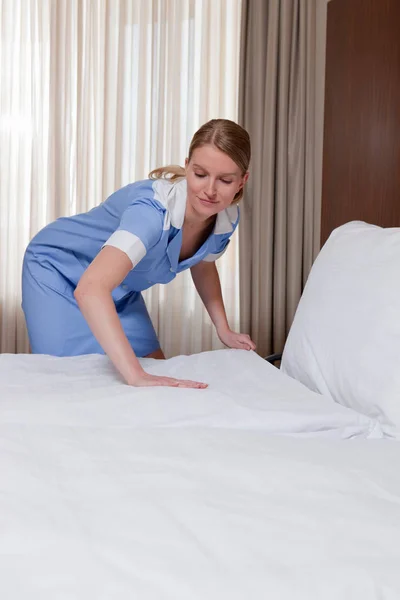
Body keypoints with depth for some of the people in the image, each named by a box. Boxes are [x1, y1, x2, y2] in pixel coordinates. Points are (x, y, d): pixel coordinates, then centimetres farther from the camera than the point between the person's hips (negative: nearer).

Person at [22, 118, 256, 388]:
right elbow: (91, 289, -53)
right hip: (58, 272, -6)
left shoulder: (227, 219, -17)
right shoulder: (154, 210, -40)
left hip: (121, 291, 6)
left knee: (159, 373, 1)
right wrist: (136, 375, -60)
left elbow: (203, 265, 8)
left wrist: (224, 330, 0)